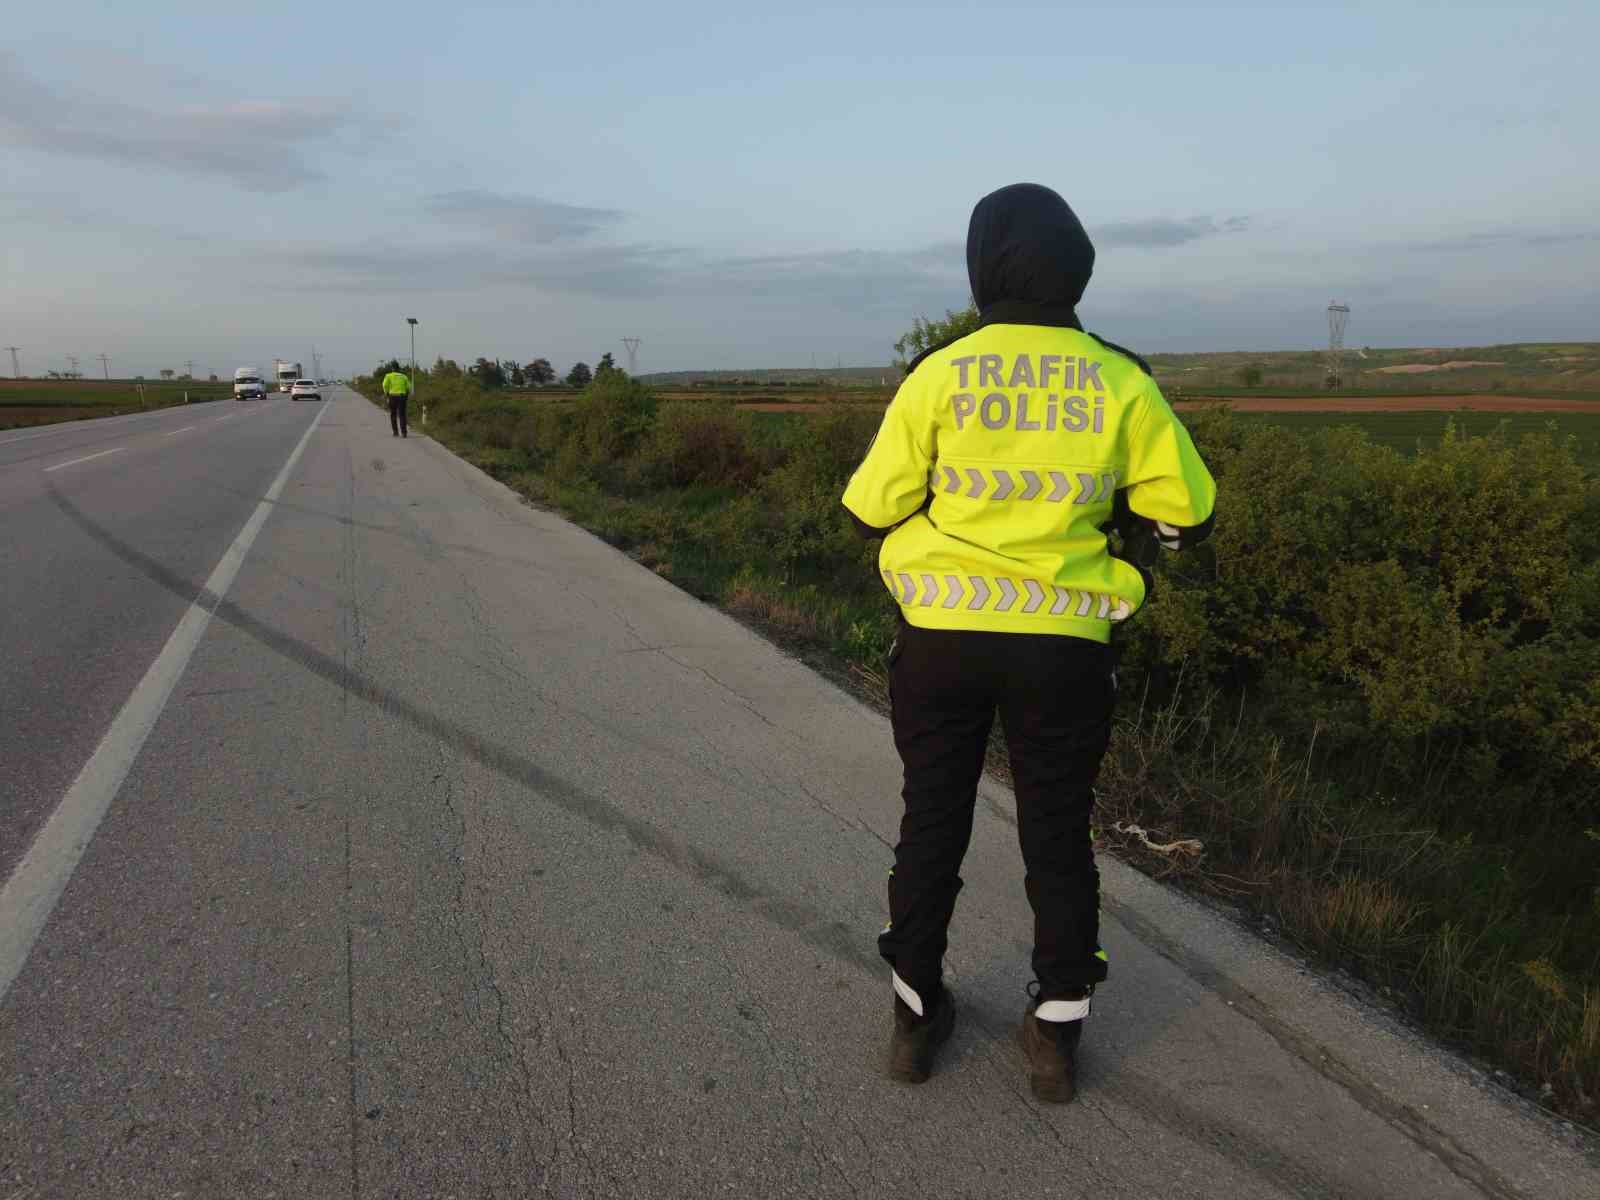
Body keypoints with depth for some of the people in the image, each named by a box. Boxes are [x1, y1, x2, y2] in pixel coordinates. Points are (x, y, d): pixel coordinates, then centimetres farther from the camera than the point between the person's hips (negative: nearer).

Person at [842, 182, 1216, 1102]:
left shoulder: (939, 375, -7)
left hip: (945, 638, 0)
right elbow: (1188, 514, 2)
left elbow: (872, 509, -4)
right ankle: (1058, 1033, 26)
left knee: (934, 823, 16)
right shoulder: (1121, 382, -3)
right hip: (1063, 645, 1)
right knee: (1057, 833, 15)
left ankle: (917, 1015, 29)